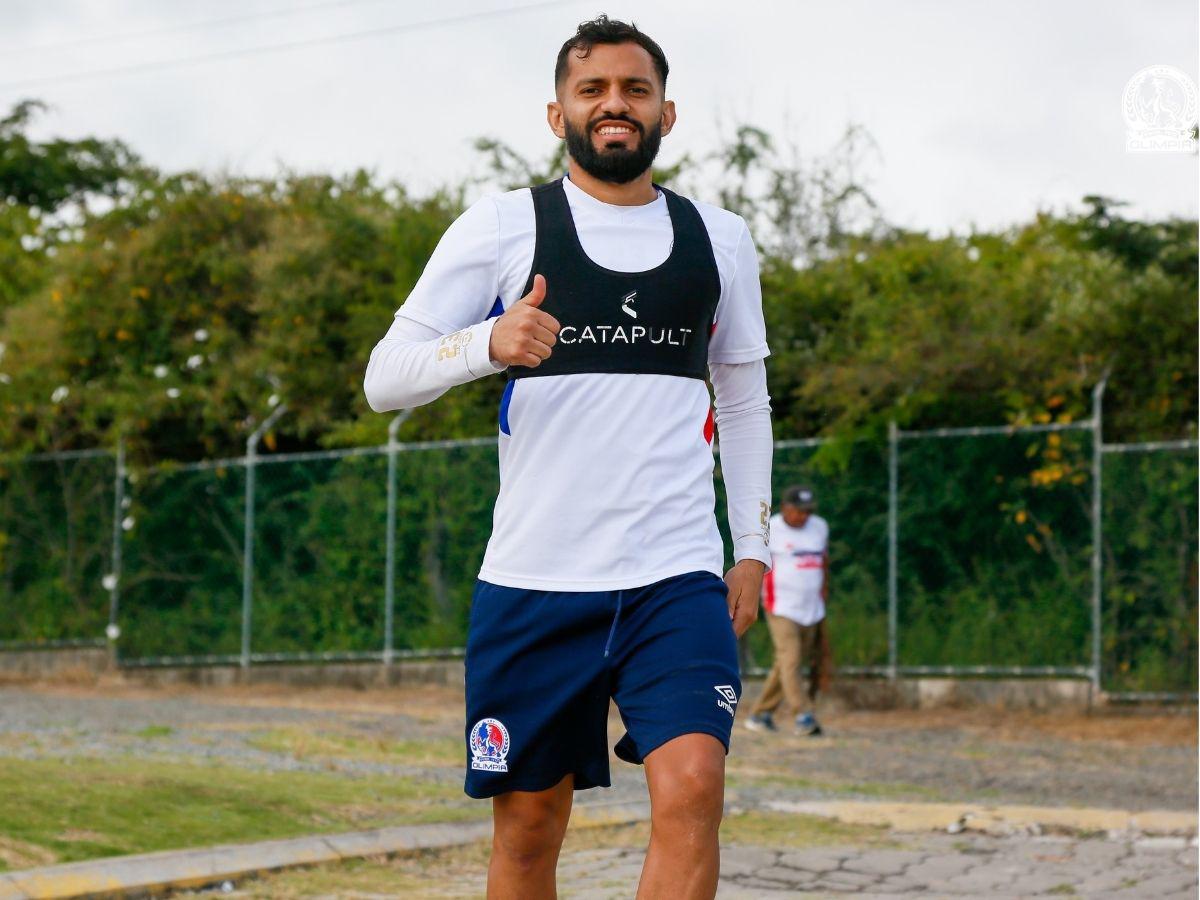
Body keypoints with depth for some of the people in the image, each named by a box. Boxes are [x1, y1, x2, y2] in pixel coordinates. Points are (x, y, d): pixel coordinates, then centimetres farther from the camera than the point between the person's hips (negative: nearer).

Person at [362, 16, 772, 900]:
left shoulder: (720, 238, 12)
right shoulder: (503, 226, 2)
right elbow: (384, 378, -3)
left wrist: (752, 546, 15)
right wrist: (488, 344, -22)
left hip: (678, 578, 1)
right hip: (532, 582, -1)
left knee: (692, 793, -18)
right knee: (529, 826, 6)